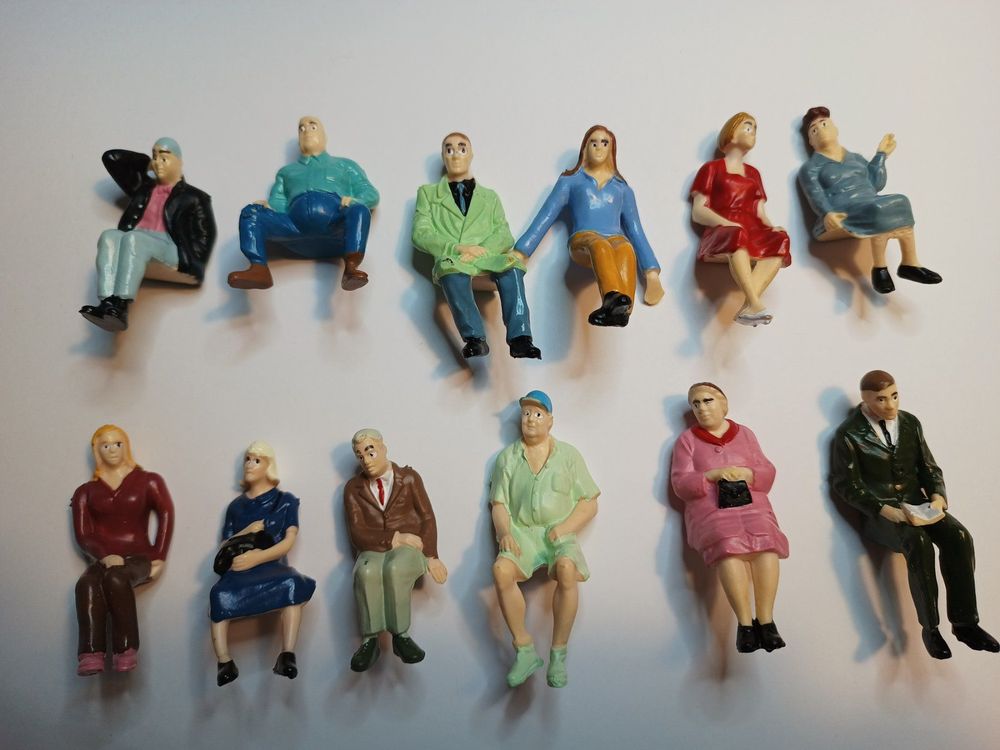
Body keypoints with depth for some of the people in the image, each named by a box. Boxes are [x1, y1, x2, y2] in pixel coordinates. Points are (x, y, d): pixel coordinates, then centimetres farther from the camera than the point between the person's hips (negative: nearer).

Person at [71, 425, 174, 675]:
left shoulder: (148, 481, 11)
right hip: (104, 560, 2)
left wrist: (159, 558, -10)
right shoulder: (86, 491, 16)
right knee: (87, 584, -33)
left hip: (139, 557, -2)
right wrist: (105, 556, -17)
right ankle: (91, 654, -39)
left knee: (115, 579, -36)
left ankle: (126, 650, -31)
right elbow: (83, 534, 5)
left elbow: (166, 515, 1)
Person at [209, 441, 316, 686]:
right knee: (219, 595, -33)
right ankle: (225, 663, -33)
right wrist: (246, 532, -3)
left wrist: (257, 558, -17)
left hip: (272, 566, -2)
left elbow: (289, 541, -1)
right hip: (238, 568, 2)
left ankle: (287, 656, -40)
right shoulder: (236, 506, 21)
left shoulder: (286, 501, 12)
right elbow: (223, 547, 17)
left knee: (292, 584, -38)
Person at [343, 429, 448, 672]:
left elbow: (428, 518, 3)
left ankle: (401, 636, -21)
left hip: (409, 548, -1)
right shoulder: (353, 488, 9)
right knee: (366, 572, -36)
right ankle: (369, 640, -24)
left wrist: (431, 556, -10)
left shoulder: (409, 478, 8)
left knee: (395, 568, -37)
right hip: (373, 551, 1)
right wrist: (393, 539, -14)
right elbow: (358, 533, -1)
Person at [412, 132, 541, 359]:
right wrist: (458, 248, -10)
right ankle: (474, 338, -49)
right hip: (452, 261, -1)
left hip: (487, 260, 1)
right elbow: (420, 235, 8)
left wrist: (478, 252, -10)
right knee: (451, 265, -38)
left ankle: (519, 338, -46)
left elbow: (505, 236, 13)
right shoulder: (428, 193, 25)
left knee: (512, 263, -34)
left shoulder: (490, 196, 30)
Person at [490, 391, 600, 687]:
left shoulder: (568, 455, 10)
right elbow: (499, 504, 11)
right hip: (521, 532, 1)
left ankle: (558, 654, -19)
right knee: (501, 569, -31)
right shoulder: (508, 457, 14)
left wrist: (565, 528, -10)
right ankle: (524, 650, -16)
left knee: (567, 569, -34)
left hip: (559, 532, -1)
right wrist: (504, 532, -10)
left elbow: (589, 504, 7)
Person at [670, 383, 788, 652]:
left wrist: (745, 473, -8)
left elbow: (768, 473, 12)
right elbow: (680, 484, 2)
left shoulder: (745, 434, 19)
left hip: (751, 502, 2)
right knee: (729, 546, -33)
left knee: (765, 544, -30)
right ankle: (745, 623, -27)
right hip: (710, 507, -2)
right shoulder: (687, 439, 12)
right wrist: (713, 475, -12)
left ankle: (766, 620, -25)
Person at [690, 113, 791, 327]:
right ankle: (755, 304, -51)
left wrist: (772, 227, -2)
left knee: (780, 239, -30)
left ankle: (747, 307, -43)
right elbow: (698, 212, 5)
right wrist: (726, 223, -14)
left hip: (752, 234, 4)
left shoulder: (753, 173, 31)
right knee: (737, 235, -40)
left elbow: (760, 213, 22)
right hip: (721, 234, -4)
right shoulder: (712, 168, 17)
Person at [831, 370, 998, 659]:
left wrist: (938, 497, -8)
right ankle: (930, 627, -18)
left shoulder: (910, 423, 10)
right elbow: (845, 484, -9)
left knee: (959, 537, -24)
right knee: (919, 543, -33)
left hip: (917, 503, 5)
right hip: (878, 511, -5)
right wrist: (885, 509, -21)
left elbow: (929, 468, 13)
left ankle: (964, 622, -13)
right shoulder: (849, 434, -7)